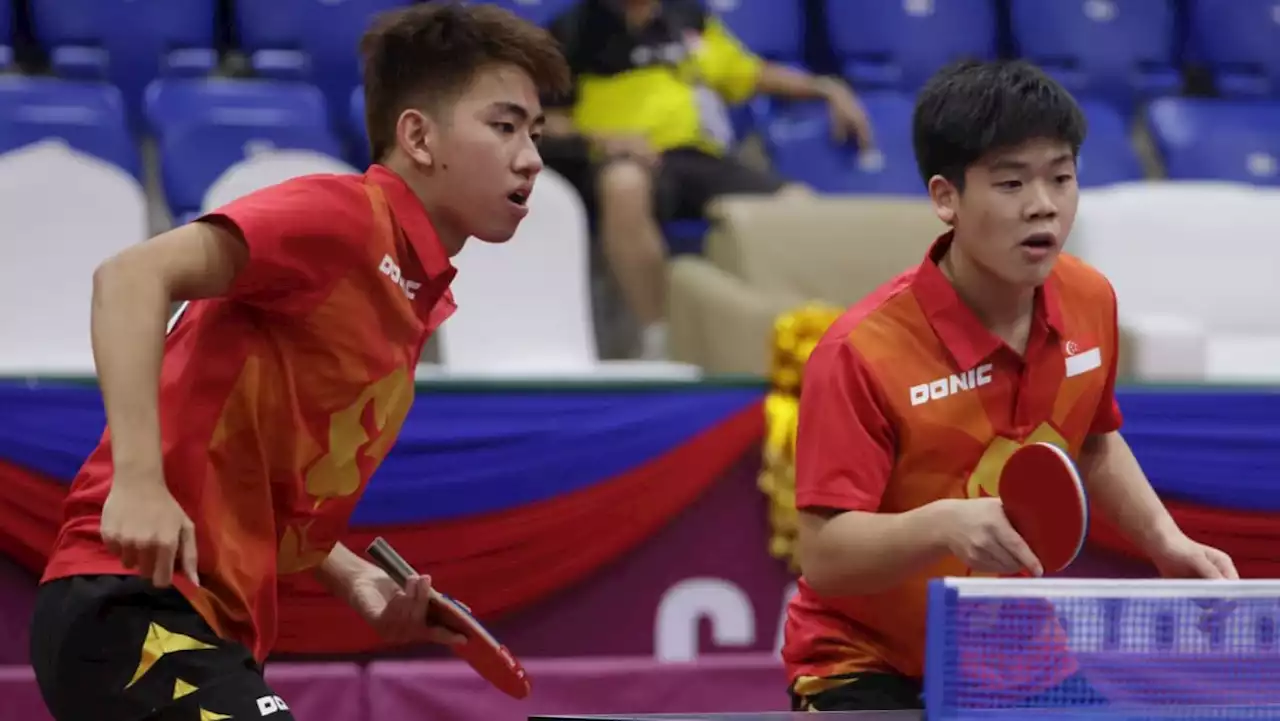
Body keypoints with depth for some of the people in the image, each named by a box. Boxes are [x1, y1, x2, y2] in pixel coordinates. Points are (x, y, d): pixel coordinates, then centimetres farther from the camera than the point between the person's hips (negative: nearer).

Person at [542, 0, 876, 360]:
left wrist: (827, 89, 20)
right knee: (625, 185, -41)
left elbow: (751, 74, 32)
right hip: (634, 162, -4)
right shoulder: (575, 31, 7)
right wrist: (599, 139, -17)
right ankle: (656, 345, -36)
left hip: (704, 159, 5)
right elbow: (545, 122, 2)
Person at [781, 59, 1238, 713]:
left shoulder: (1090, 301, -4)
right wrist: (942, 525, -42)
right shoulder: (862, 353, -24)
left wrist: (1166, 541, 5)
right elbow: (824, 556, -27)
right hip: (867, 666, -6)